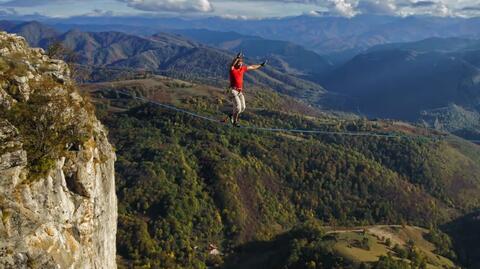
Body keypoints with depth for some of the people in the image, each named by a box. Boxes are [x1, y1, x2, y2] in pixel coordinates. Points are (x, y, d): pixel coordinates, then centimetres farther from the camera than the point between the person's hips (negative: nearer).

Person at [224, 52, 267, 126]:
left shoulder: (243, 68, 8)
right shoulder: (232, 68, -11)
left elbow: (252, 67, 23)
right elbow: (232, 64, -35)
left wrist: (261, 65, 32)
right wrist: (237, 58, -53)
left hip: (240, 91, 7)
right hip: (233, 90, -7)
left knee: (242, 108, 6)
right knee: (238, 107, -15)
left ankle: (232, 115, 28)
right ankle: (235, 121, 5)